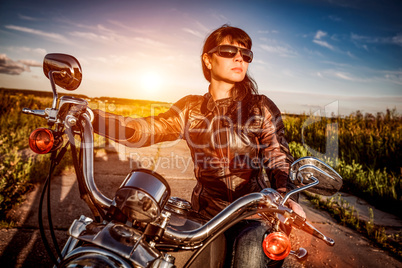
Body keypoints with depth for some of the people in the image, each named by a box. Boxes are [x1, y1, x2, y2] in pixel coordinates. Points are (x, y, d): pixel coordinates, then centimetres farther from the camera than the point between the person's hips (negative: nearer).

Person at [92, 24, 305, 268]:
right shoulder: (191, 108, 6)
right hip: (206, 210, 3)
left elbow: (279, 157, -4)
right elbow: (143, 131, -3)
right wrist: (88, 116, -16)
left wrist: (286, 194, -26)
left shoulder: (262, 107, 1)